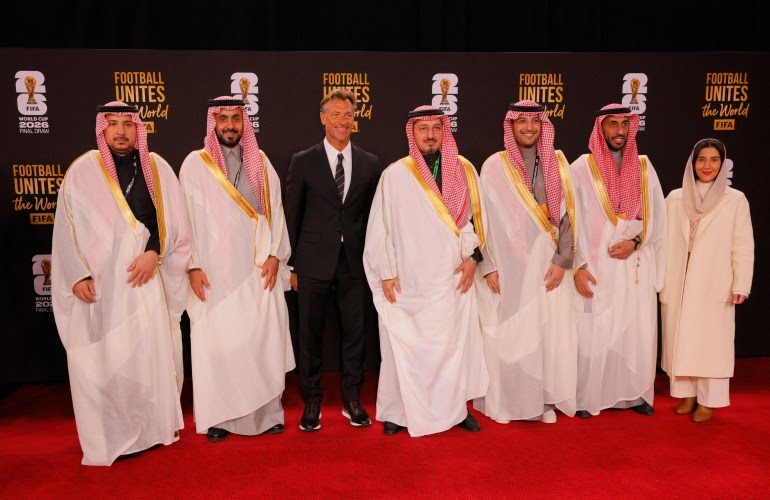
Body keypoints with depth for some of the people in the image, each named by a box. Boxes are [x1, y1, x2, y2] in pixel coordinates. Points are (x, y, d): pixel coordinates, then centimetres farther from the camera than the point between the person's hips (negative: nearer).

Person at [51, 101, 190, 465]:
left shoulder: (156, 167, 6)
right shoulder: (82, 171, 3)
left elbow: (173, 218, 3)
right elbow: (65, 227, 2)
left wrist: (154, 252, -12)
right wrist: (77, 275, -6)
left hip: (142, 277, 1)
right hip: (96, 281, 0)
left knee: (148, 351, 3)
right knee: (101, 357, 2)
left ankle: (151, 426, 17)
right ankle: (109, 434, 15)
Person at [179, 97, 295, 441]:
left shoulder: (260, 161, 11)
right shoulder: (195, 164, 3)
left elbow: (275, 209, 7)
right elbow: (187, 216, 0)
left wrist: (275, 254, -3)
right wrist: (193, 265, -7)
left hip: (259, 269, 2)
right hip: (214, 271, -2)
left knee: (262, 339, 4)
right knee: (217, 341, 1)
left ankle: (267, 412, 15)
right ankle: (219, 416, 14)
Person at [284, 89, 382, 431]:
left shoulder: (370, 163, 7)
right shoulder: (303, 161, 2)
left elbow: (373, 215, 8)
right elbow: (292, 216, 3)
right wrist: (293, 264, 1)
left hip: (356, 262, 2)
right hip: (315, 262, -1)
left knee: (355, 332, 9)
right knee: (310, 335, 6)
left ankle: (352, 400, 25)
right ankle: (312, 402, 22)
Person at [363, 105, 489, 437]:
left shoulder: (464, 170, 6)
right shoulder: (395, 175, -1)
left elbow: (475, 217, 9)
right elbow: (380, 228, 0)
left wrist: (472, 256, -2)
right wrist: (385, 273, -3)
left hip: (453, 278, 2)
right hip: (408, 281, -2)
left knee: (456, 341, 6)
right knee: (403, 344, 4)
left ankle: (457, 407, 22)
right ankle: (397, 412, 19)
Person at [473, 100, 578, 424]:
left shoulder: (557, 163, 7)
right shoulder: (494, 166, 1)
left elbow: (567, 214, 4)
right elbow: (484, 218, -1)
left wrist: (562, 260, -5)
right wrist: (489, 266, -7)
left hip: (548, 264, 2)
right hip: (508, 265, -2)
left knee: (550, 331, 4)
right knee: (508, 334, 2)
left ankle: (546, 400, 20)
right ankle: (507, 401, 17)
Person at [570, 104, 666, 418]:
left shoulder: (644, 167, 10)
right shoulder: (582, 168, -1)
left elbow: (657, 217, 9)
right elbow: (572, 221, -5)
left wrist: (635, 241, -9)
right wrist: (578, 266, -11)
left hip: (636, 266, 3)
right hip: (597, 266, -3)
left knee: (638, 330, 6)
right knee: (593, 332, -2)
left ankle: (635, 394, 20)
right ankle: (588, 397, 10)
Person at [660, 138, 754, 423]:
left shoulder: (735, 199, 1)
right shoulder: (675, 198, 6)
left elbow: (743, 246, -1)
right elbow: (662, 238, 5)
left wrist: (740, 285, -6)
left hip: (714, 285, -2)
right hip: (678, 283, 2)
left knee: (711, 342, 2)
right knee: (680, 339, 8)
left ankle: (708, 401, 13)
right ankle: (686, 394, 21)